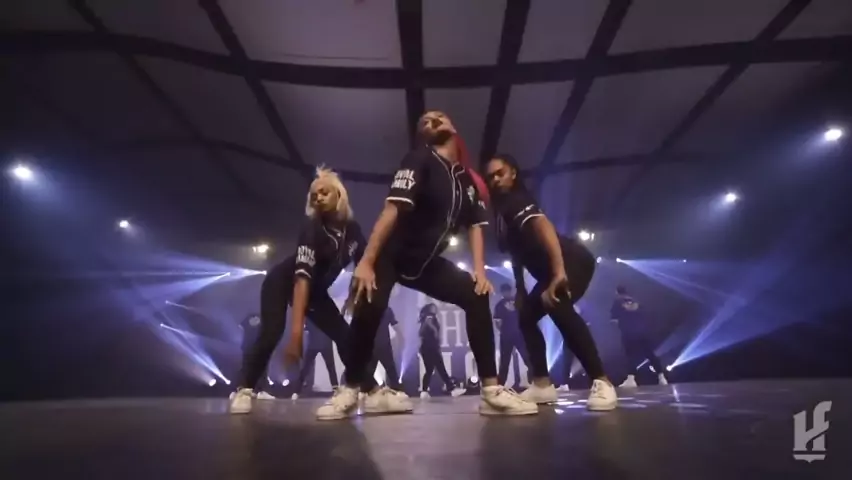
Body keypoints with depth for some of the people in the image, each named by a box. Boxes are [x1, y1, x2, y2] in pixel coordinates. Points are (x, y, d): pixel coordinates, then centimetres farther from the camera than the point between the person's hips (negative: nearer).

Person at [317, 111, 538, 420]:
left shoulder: (468, 180, 7)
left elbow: (475, 225, 7)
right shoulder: (419, 160, -13)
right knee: (369, 308, -27)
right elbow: (392, 209, -23)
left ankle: (491, 391, -7)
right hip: (391, 255, -5)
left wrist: (479, 270, -7)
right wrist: (365, 262, -29)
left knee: (476, 296, -11)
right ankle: (349, 392, -2)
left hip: (428, 261, 6)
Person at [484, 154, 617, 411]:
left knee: (558, 307, -34)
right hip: (550, 271, 11)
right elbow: (517, 252, 21)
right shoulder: (502, 212, 15)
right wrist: (520, 289, 17)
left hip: (573, 261, -10)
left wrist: (559, 272, -42)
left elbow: (543, 226, -31)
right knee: (527, 317, 9)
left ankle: (602, 383, -29)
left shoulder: (517, 200, -13)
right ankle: (542, 385, 8)